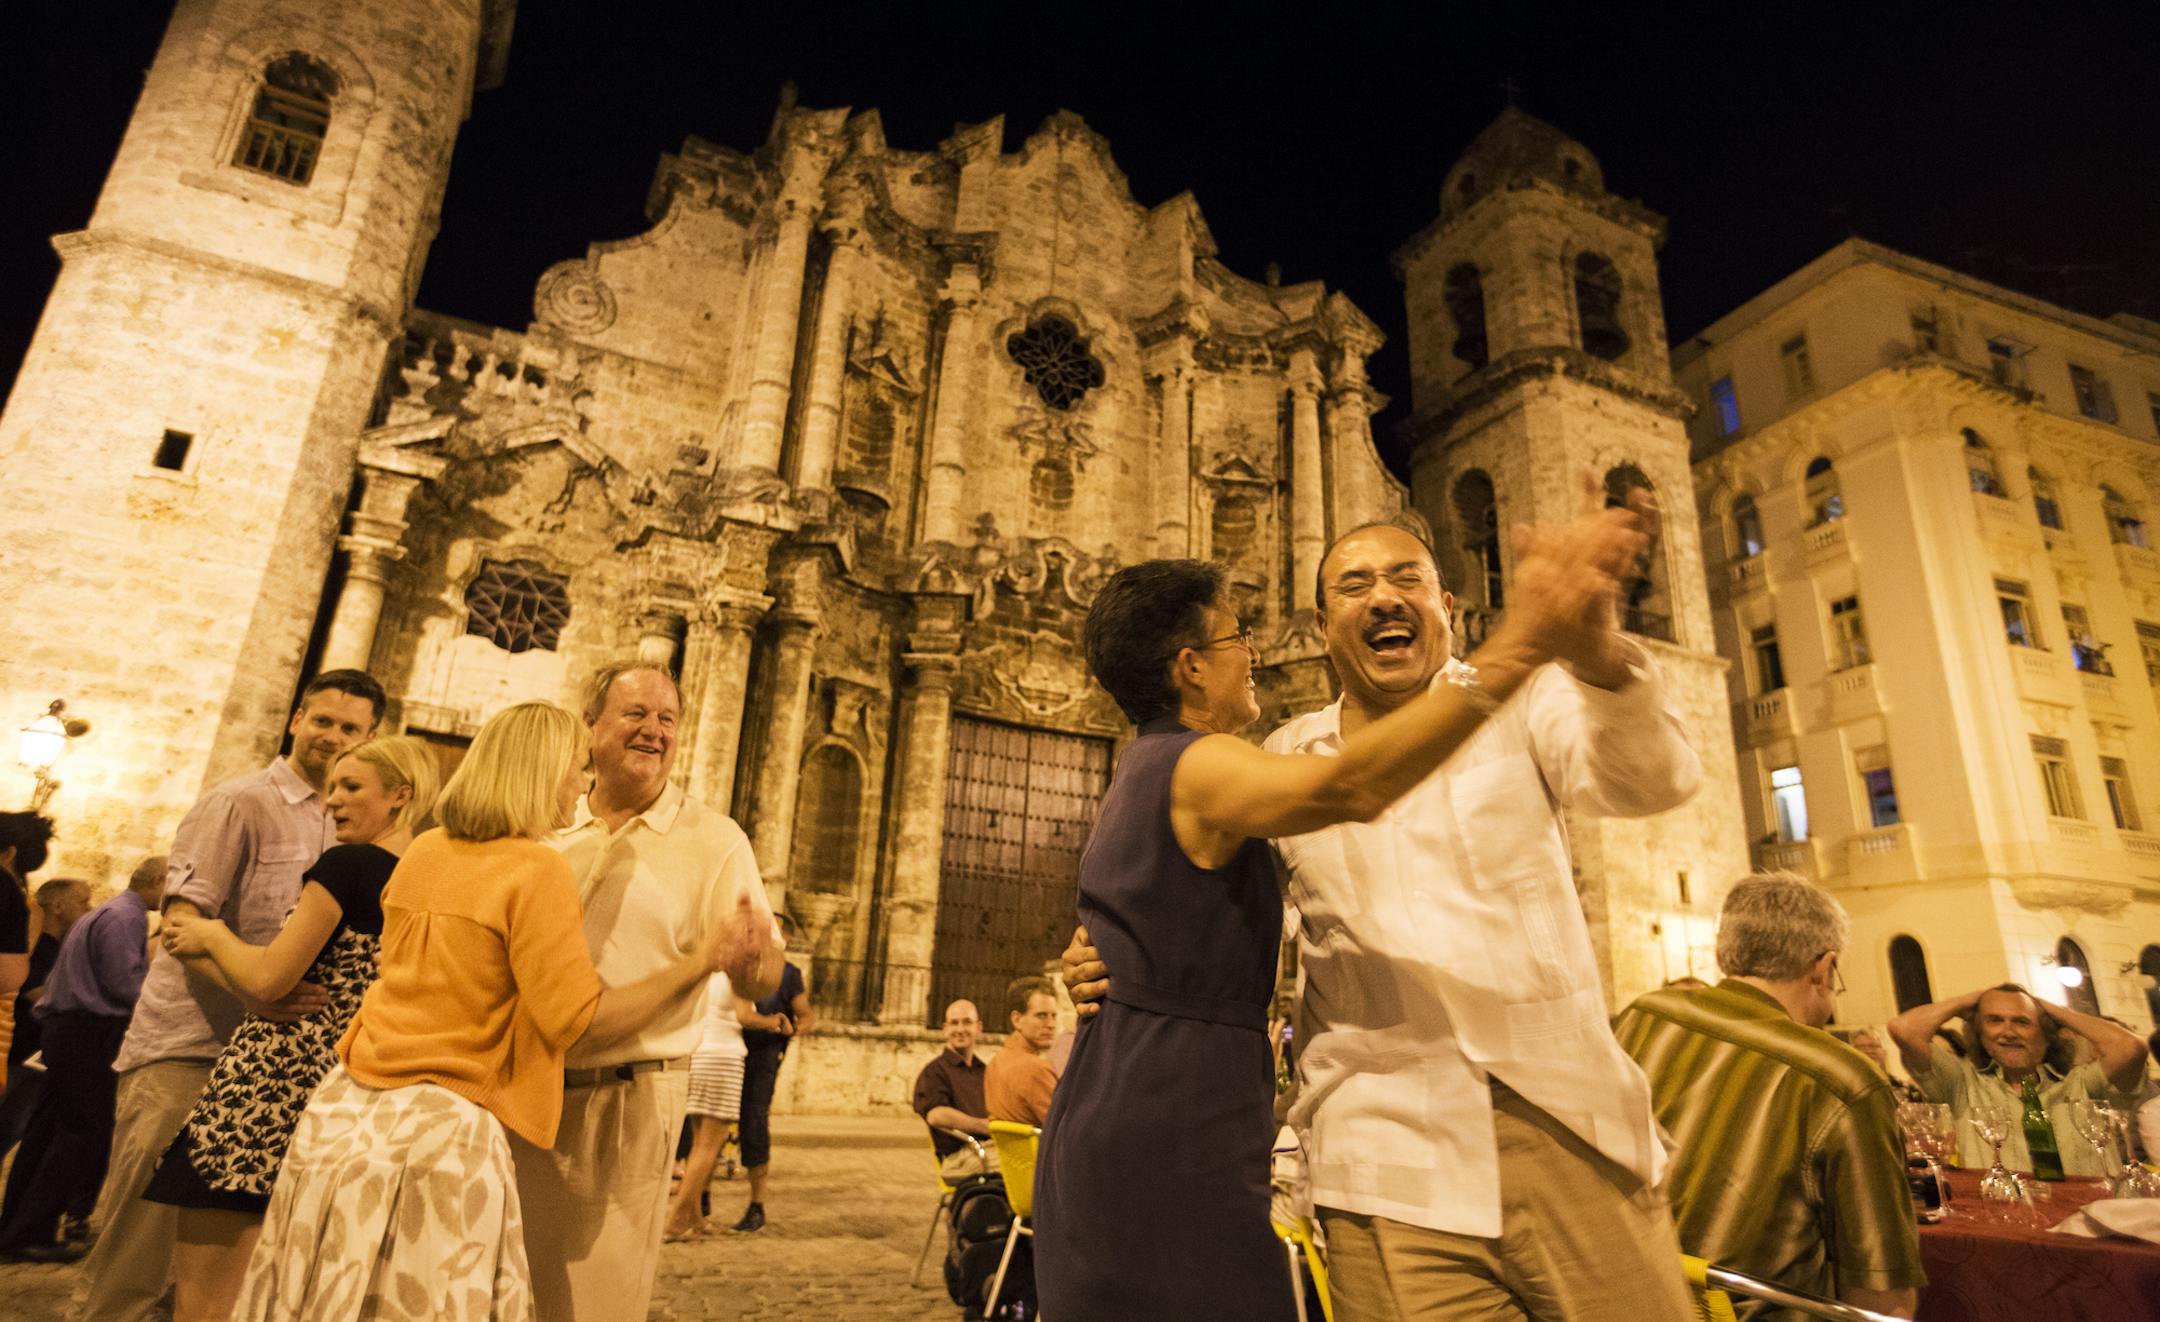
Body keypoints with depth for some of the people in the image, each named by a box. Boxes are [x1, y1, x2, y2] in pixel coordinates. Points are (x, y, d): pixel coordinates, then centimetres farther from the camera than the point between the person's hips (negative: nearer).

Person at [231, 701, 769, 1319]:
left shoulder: (421, 853, 7)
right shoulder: (539, 870, -15)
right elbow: (579, 1019, -16)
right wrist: (702, 962, -13)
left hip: (347, 1105, 8)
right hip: (442, 1128, -8)